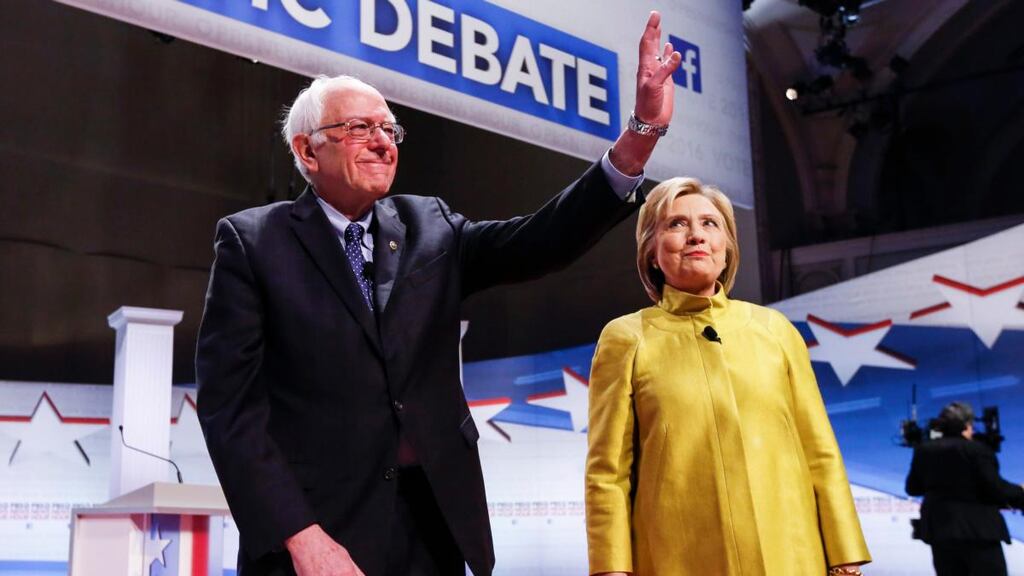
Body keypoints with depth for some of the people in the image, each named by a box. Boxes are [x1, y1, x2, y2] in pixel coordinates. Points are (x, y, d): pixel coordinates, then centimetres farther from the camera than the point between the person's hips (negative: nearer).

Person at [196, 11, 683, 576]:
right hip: (318, 526, -4)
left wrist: (643, 129, -13)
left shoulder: (429, 226, 11)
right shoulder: (253, 240, -1)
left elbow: (539, 242, -3)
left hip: (435, 525, 4)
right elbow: (229, 402, -7)